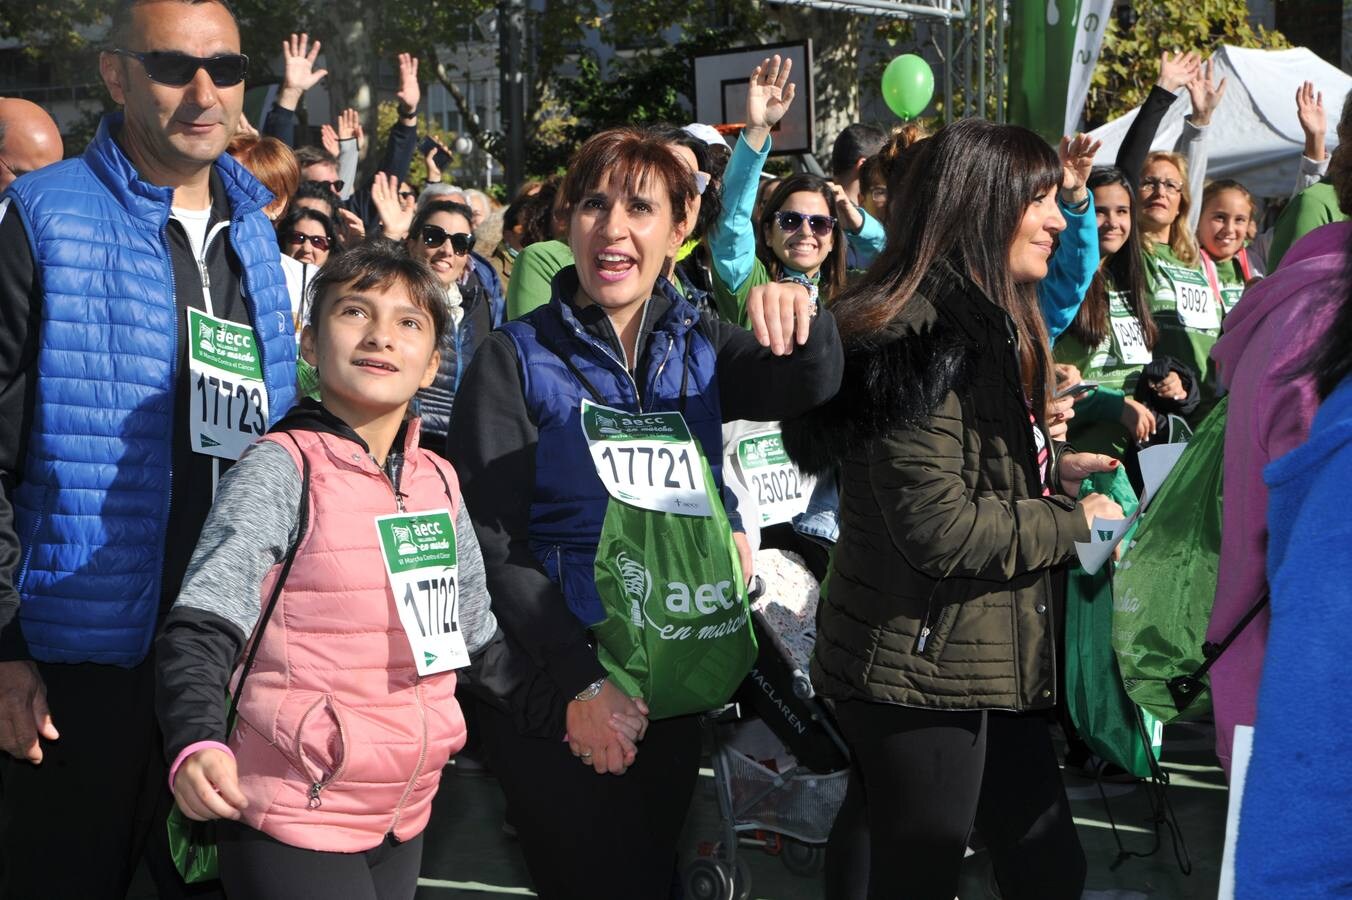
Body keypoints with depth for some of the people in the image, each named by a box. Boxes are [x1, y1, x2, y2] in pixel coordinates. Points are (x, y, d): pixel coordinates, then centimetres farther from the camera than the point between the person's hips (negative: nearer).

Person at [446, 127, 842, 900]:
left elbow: (814, 390, -11)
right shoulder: (516, 359, -9)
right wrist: (581, 684, -22)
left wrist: (804, 321, -33)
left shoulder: (699, 347, 4)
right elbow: (489, 545, -13)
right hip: (559, 701, -4)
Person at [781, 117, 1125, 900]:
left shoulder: (985, 322, 14)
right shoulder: (921, 334, -19)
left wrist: (1051, 467, 9)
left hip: (994, 661, 10)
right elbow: (940, 528, -25)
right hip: (924, 670, -10)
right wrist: (1073, 523, -12)